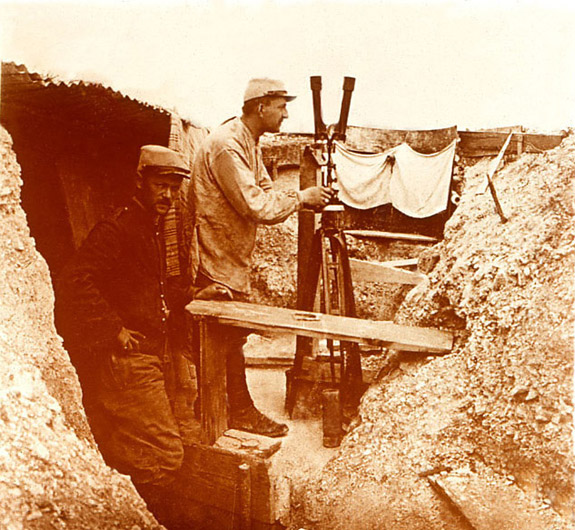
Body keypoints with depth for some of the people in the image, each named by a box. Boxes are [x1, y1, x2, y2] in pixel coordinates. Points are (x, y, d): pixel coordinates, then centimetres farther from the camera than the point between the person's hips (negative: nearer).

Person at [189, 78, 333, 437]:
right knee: (230, 336, 0)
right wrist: (300, 198, -13)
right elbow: (256, 206, -25)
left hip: (235, 253, 10)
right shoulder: (226, 145, -21)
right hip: (218, 257, -10)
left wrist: (306, 199, -2)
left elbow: (266, 192, 13)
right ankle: (241, 412, 13)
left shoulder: (250, 143, 11)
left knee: (234, 333, 14)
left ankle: (238, 409, 26)